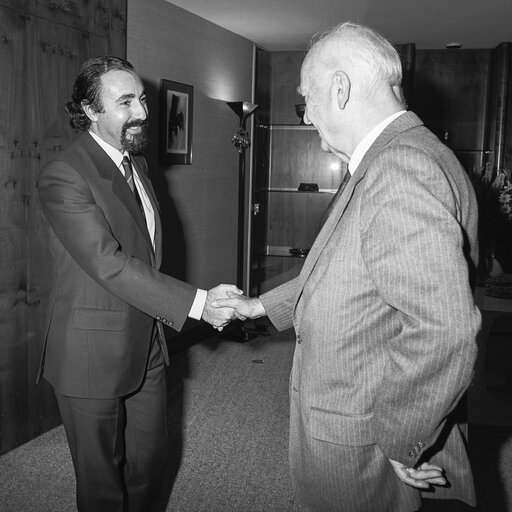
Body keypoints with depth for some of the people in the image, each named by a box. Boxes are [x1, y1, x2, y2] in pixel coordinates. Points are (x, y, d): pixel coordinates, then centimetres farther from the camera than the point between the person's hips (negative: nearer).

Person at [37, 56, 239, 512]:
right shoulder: (63, 177, -19)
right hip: (93, 355, -7)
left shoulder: (136, 163, 9)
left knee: (149, 462, 19)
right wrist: (198, 303, -28)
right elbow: (110, 264, -26)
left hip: (147, 346, 7)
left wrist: (167, 311, 12)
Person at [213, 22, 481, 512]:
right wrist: (262, 305, 22)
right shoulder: (387, 161, 9)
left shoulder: (402, 169, -26)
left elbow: (444, 330, -32)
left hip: (361, 444, -9)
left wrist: (402, 443, -21)